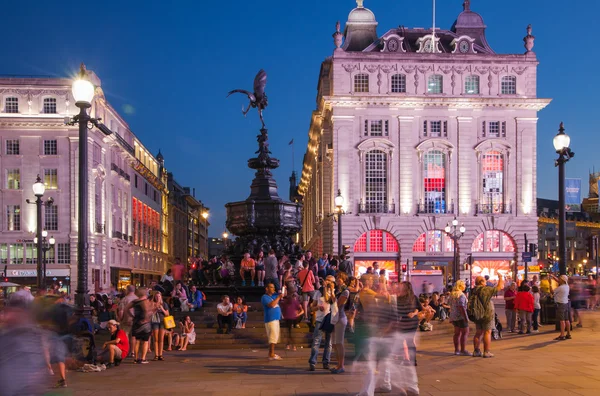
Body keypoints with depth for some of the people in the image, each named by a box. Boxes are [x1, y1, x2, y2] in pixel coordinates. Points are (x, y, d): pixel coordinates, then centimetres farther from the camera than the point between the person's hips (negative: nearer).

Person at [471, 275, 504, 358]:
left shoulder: (473, 291, 5)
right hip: (487, 314, -7)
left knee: (478, 332, 12)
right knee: (487, 332, -1)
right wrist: (500, 278, 6)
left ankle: (476, 351, 13)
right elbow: (500, 287, -9)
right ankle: (486, 352, -1)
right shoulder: (486, 289, -15)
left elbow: (470, 303, 13)